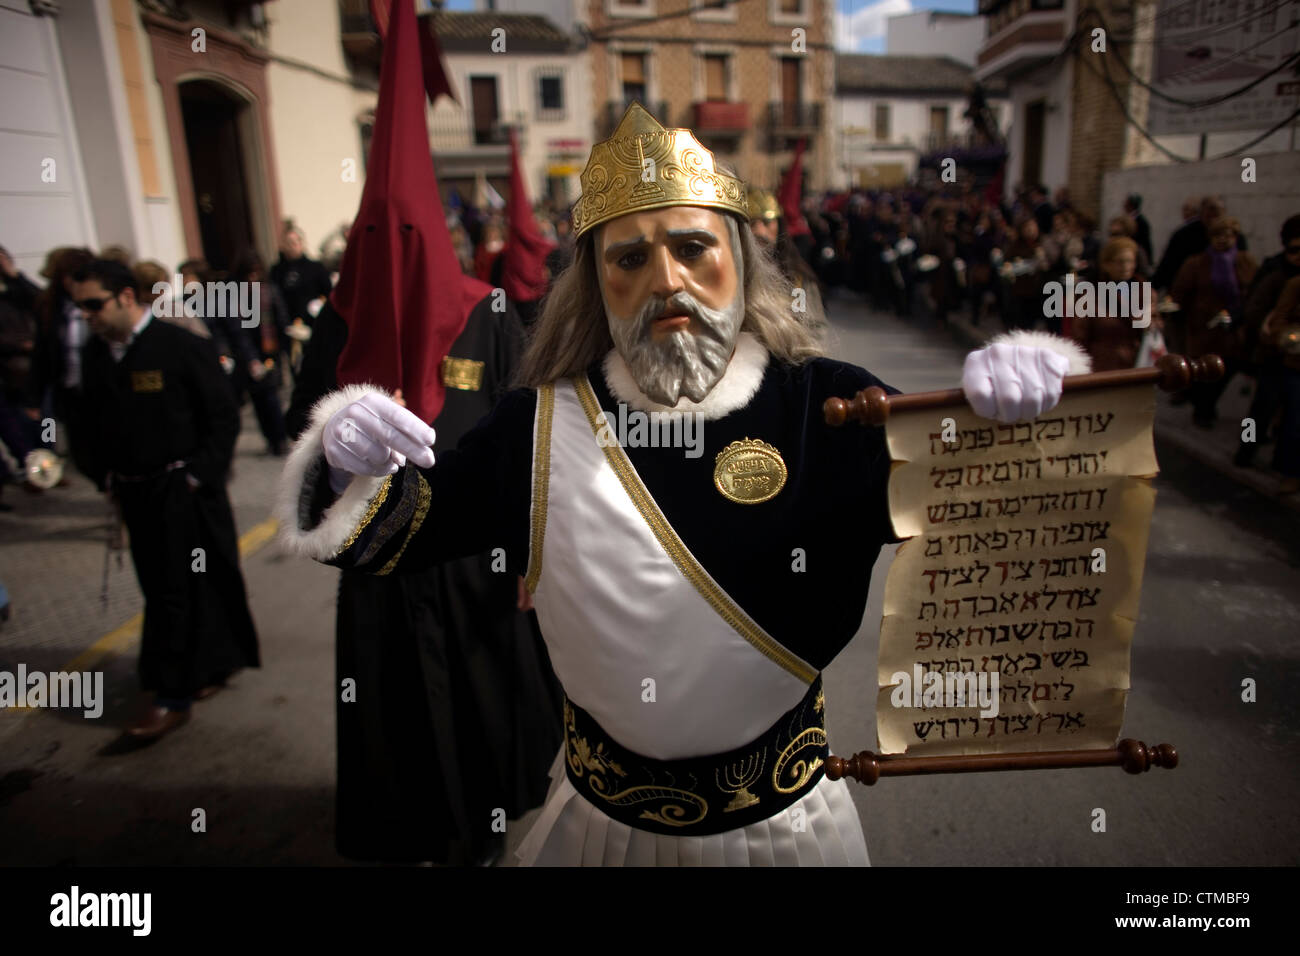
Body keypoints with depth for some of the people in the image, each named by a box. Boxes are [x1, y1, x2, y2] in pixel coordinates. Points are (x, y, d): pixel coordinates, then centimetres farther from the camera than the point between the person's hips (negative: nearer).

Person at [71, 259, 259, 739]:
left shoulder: (182, 346, -11)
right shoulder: (95, 353, 6)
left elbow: (223, 417, -10)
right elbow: (91, 422, 15)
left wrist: (199, 475, -13)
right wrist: (104, 475, 7)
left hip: (182, 492, -6)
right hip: (135, 495, 6)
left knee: (176, 592, -1)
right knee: (161, 589, 13)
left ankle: (173, 696, 7)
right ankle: (214, 664, 30)